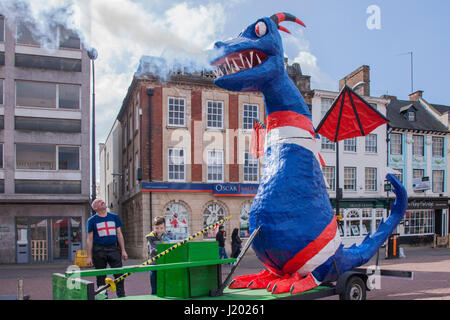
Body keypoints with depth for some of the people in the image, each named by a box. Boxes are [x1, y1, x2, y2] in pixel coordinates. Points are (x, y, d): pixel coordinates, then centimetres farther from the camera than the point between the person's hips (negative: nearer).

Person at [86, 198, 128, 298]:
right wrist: (89, 257, -2)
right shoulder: (92, 220, 3)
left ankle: (121, 296, 5)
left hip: (113, 249, 2)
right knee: (100, 277, 5)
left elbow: (119, 234, 13)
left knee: (119, 274, -3)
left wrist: (123, 250, 8)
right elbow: (89, 239, 2)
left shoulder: (114, 217, 11)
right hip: (99, 251, -2)